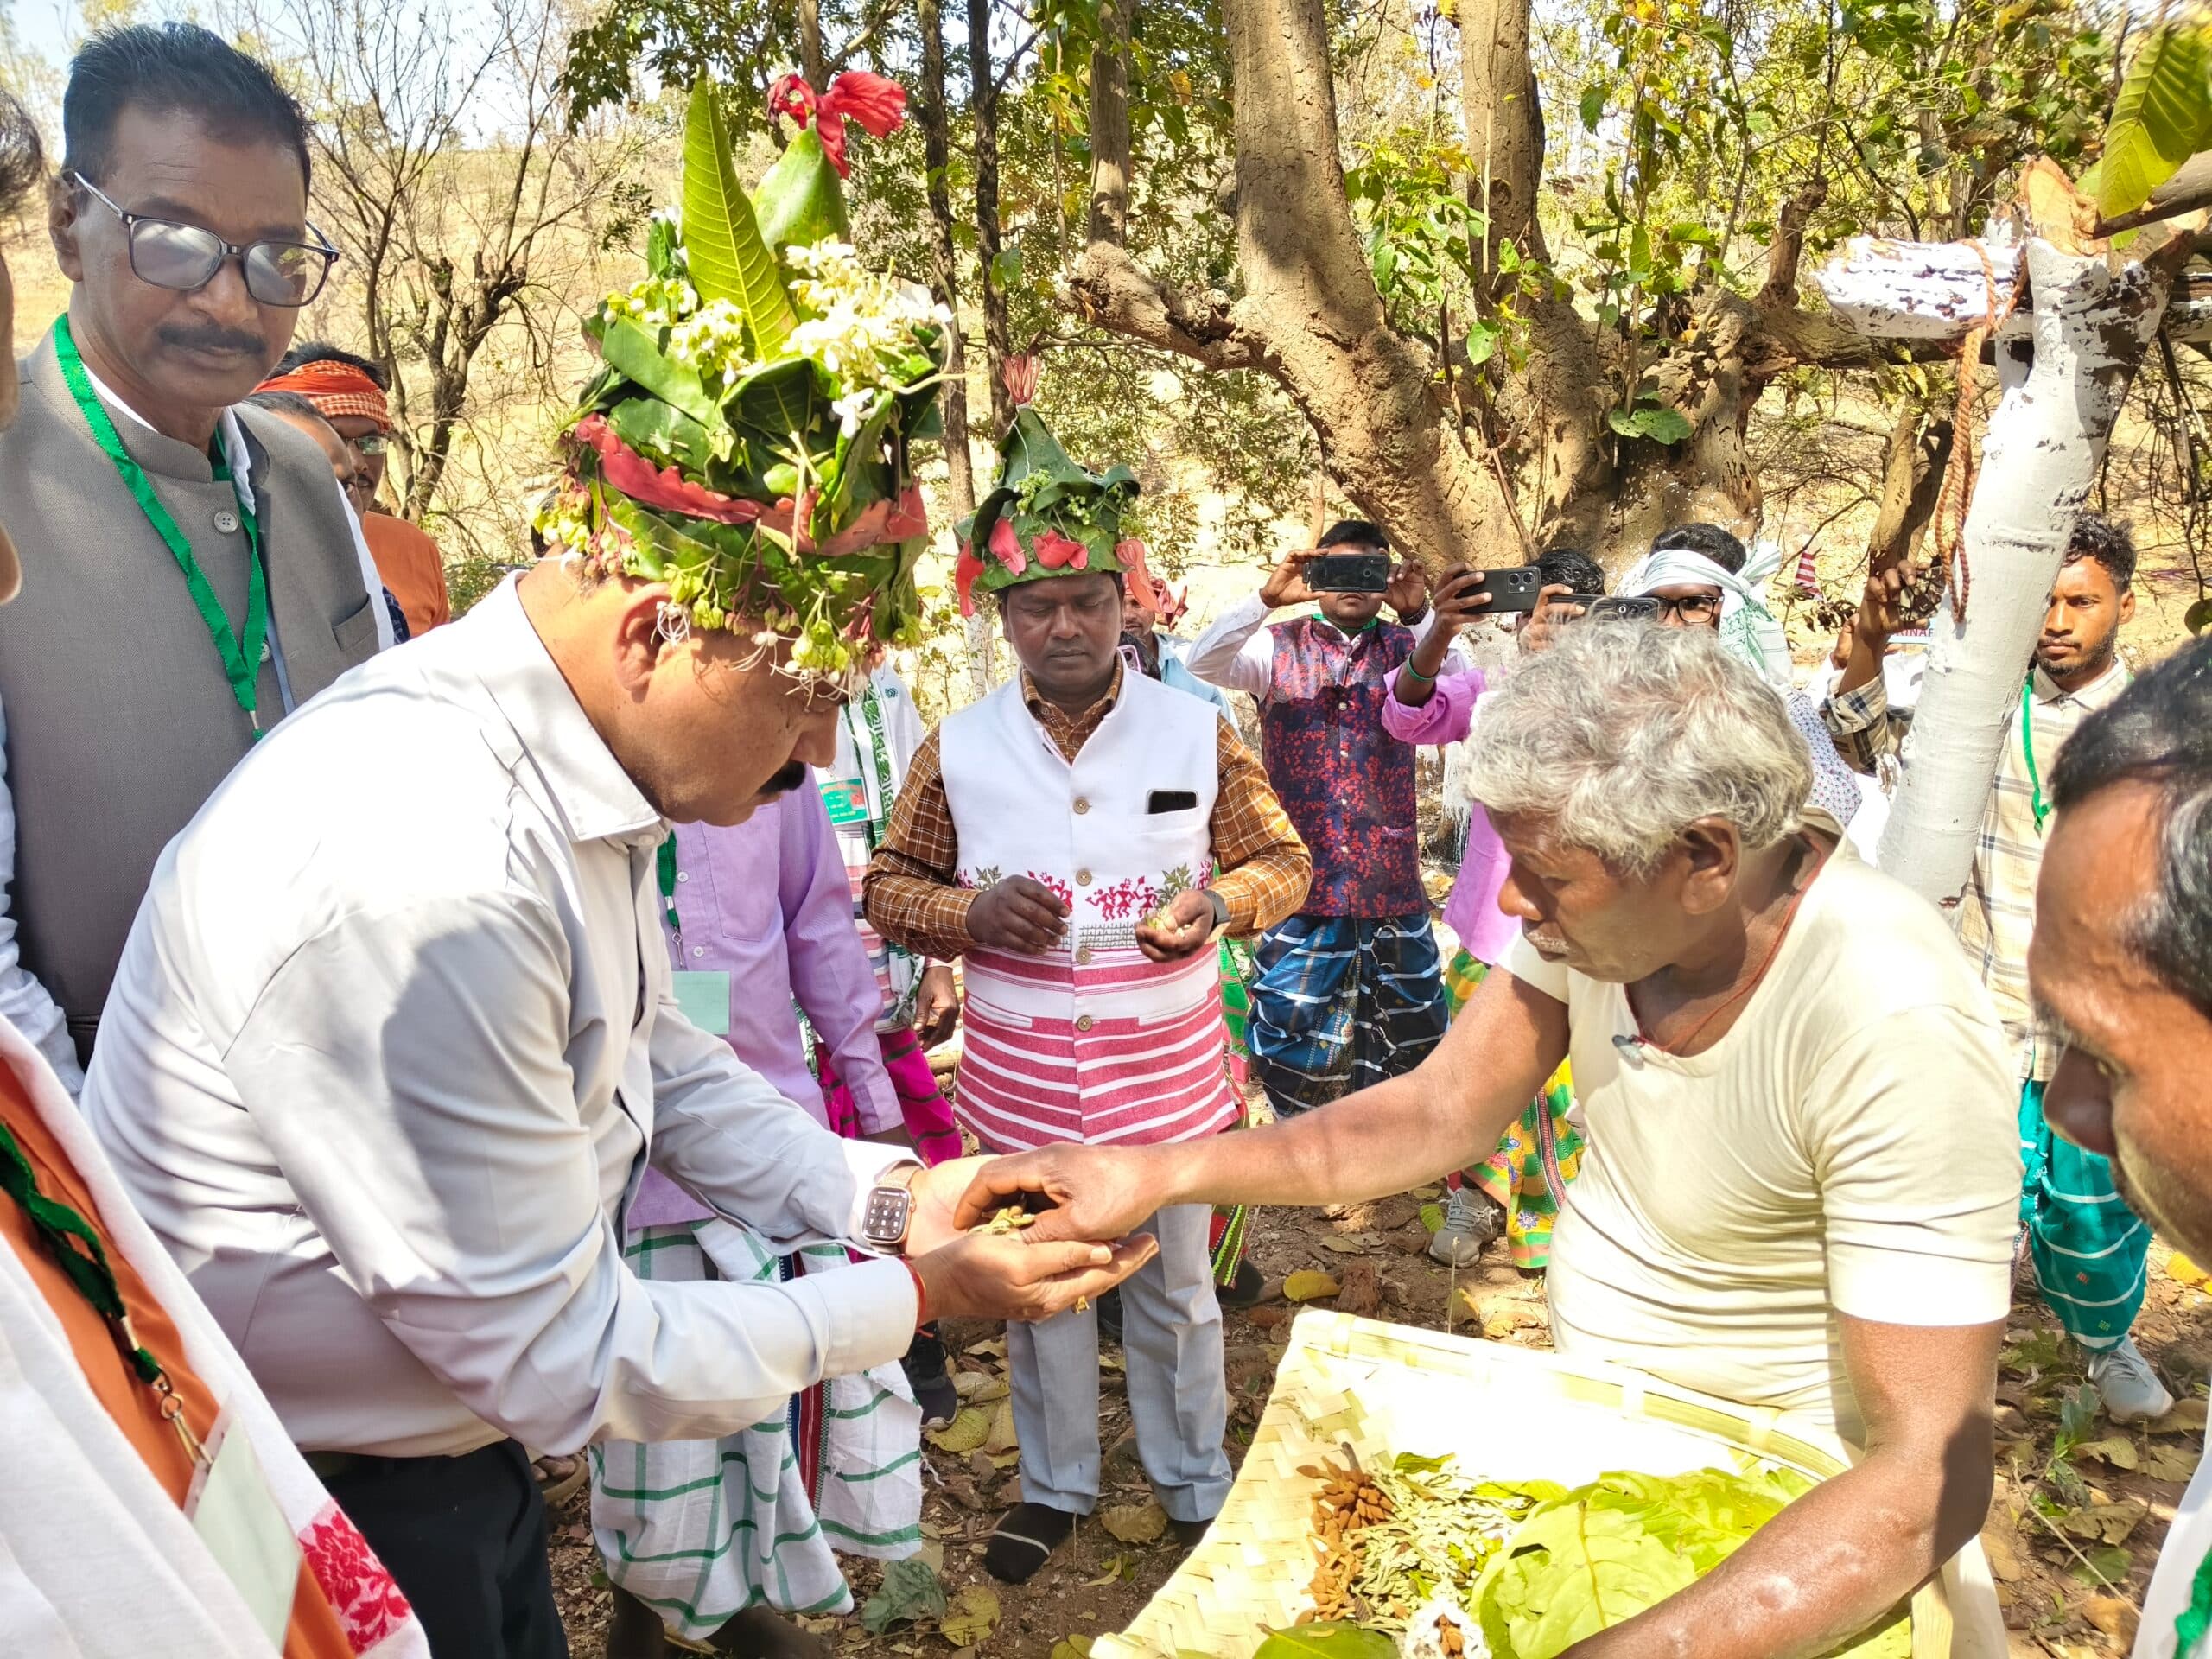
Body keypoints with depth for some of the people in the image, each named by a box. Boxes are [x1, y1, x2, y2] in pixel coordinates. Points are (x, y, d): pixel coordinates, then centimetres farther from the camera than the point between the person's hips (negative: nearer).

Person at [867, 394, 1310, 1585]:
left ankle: (1195, 1485, 39)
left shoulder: (1197, 733, -5)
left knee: (1174, 1289, 15)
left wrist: (1222, 903, -18)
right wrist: (970, 914, -17)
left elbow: (1283, 862, 4)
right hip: (1019, 1082, 1)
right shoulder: (957, 750, -4)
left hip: (1166, 1072, 0)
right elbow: (890, 887, 4)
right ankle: (1056, 1485, 40)